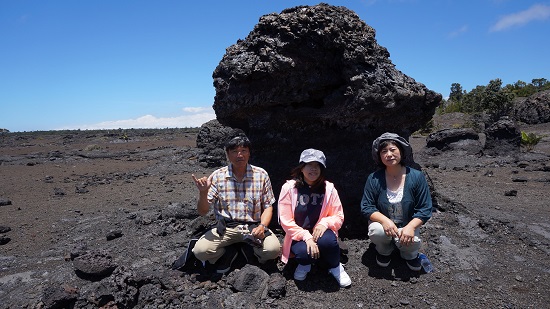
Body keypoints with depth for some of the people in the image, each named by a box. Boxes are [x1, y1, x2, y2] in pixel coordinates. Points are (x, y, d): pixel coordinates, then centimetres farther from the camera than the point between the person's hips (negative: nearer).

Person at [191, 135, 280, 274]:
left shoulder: (261, 175, 0)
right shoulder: (217, 176, -1)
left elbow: (268, 206, 4)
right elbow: (203, 212, -1)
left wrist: (262, 226, -16)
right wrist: (203, 193, -21)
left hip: (254, 226, 0)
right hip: (225, 228, 0)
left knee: (273, 249, -26)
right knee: (200, 251, -22)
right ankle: (230, 252, 6)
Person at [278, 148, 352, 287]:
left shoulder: (328, 188, -5)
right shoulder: (289, 188, -10)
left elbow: (339, 217, -2)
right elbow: (285, 221, -12)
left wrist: (325, 223, -24)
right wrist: (306, 237, -24)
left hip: (320, 232, 1)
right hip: (298, 236, -1)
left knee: (327, 241, -33)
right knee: (305, 252, -33)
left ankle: (335, 267, 1)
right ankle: (305, 264, 7)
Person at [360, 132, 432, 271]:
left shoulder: (416, 177, -12)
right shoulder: (374, 179, -12)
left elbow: (425, 209, -10)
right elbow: (366, 207, -10)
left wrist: (411, 227, -26)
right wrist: (384, 220, -28)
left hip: (407, 226, 0)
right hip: (383, 223, 0)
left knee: (412, 242, -30)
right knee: (376, 232, -33)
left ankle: (409, 254, 12)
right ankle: (384, 251, 6)